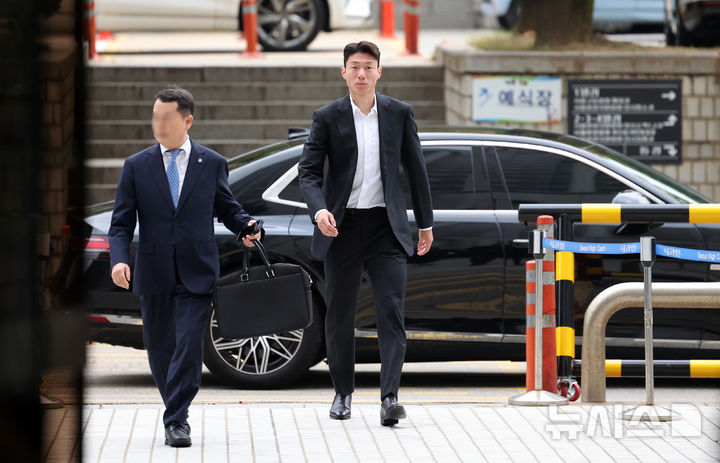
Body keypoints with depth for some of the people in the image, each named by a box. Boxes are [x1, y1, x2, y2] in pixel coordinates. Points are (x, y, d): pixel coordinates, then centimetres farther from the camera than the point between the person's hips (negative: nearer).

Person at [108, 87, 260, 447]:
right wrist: (119, 259, -13)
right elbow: (121, 223, 4)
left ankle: (176, 421, -11)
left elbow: (227, 208, 14)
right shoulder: (136, 166, 5)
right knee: (159, 348, 11)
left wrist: (246, 226, -8)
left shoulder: (212, 164, 5)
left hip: (196, 274, -2)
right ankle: (176, 410, 31)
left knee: (189, 346, -13)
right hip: (154, 275, 2)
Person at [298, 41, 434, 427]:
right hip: (342, 227, 0)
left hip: (386, 225, 0)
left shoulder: (399, 114, 4)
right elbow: (309, 170, -4)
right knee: (339, 315, 7)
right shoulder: (328, 118, 0)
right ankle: (343, 392, 23)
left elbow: (415, 170, 11)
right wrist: (319, 210, -23)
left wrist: (425, 223, 13)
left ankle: (389, 398, -17)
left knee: (392, 311, -11)